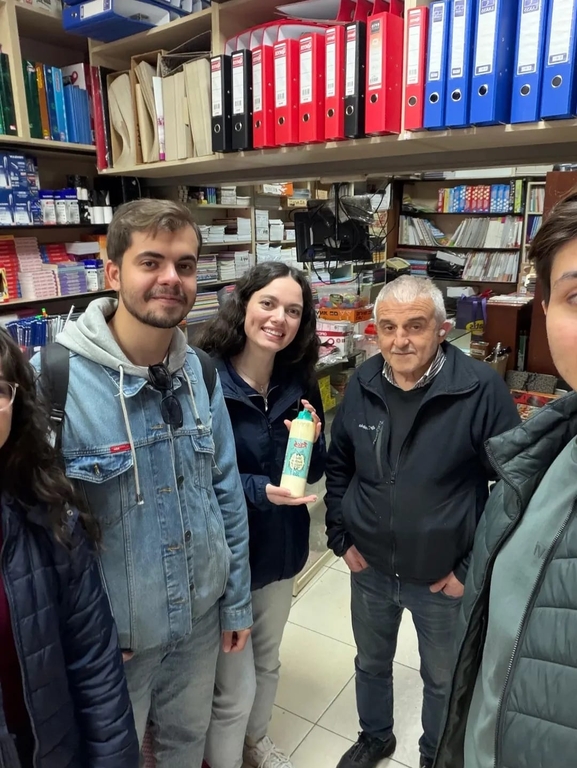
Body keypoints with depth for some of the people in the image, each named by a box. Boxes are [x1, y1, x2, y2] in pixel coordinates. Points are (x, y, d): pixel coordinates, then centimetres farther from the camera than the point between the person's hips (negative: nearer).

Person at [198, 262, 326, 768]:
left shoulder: (299, 383, -3)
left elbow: (315, 472, 4)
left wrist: (312, 441, -17)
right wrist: (259, 489, -28)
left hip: (281, 546, 6)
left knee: (267, 659, 27)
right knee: (234, 687, 8)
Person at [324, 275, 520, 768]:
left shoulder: (482, 389, -20)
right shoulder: (363, 385, -7)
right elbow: (338, 465, 6)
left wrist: (474, 568, -12)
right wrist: (341, 537, 2)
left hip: (444, 578, -3)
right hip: (369, 570, 4)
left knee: (443, 679, 22)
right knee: (371, 664, 26)